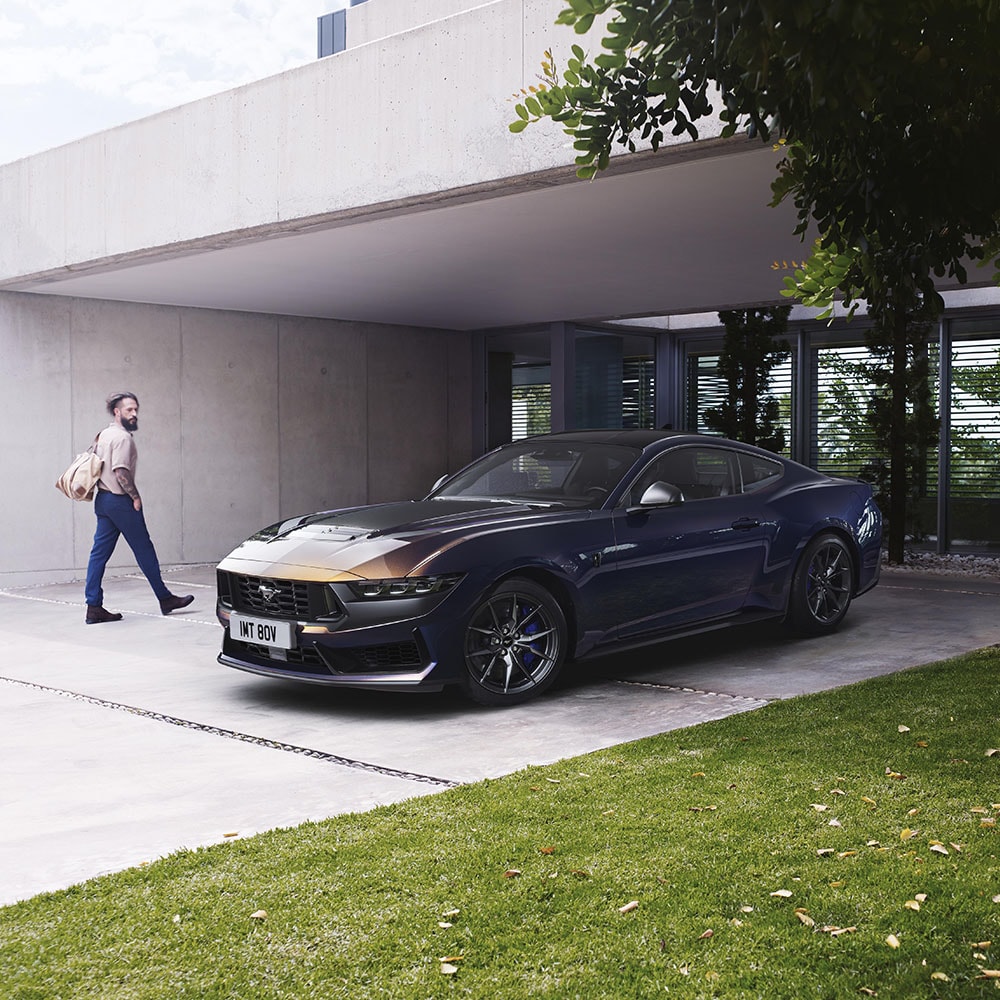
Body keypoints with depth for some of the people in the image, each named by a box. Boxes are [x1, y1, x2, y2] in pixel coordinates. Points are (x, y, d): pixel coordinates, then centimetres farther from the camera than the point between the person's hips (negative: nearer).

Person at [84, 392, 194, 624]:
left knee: (100, 552, 5)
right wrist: (135, 496, -12)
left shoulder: (104, 434, 15)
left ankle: (94, 607, 3)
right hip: (120, 501, -9)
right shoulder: (122, 437, -15)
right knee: (144, 550, 1)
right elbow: (121, 472, -23)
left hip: (102, 499, 9)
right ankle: (165, 598, 10)